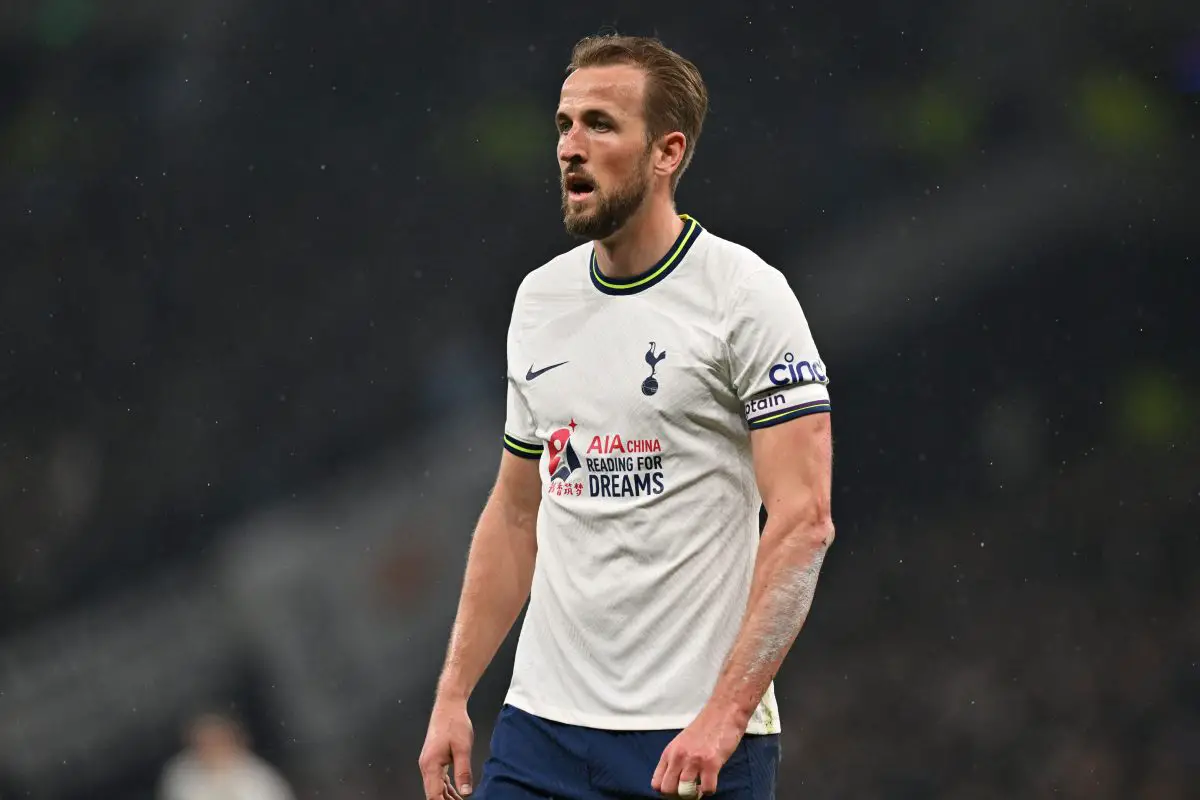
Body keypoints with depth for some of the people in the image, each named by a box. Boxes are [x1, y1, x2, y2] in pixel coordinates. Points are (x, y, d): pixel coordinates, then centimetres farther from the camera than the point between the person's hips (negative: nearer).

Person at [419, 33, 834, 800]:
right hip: (540, 730, 6)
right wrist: (453, 695, 13)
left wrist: (724, 714, -22)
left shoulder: (745, 294, -8)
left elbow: (803, 519, -14)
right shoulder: (539, 298, 12)